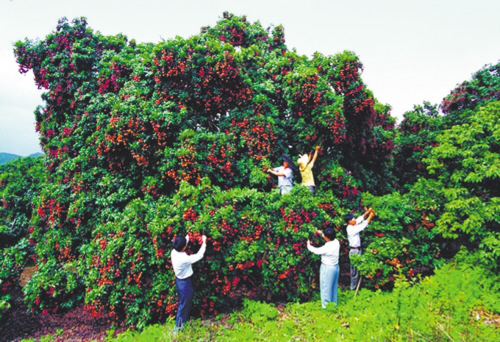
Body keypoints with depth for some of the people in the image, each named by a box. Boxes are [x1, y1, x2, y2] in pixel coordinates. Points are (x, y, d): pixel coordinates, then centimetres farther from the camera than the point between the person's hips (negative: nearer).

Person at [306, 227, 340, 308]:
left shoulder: (327, 248, -30)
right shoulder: (336, 242, -8)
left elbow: (315, 250, -15)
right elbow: (331, 238, 17)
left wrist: (308, 244, 2)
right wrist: (322, 233, 20)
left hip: (327, 268, -8)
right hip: (336, 267, 8)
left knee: (326, 287, 9)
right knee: (334, 286, 22)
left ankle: (326, 305, 23)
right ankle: (334, 303, 38)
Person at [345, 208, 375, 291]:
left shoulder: (352, 227, 6)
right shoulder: (351, 229, -22)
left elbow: (360, 219, 10)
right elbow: (364, 225, -22)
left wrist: (368, 212, 2)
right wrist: (370, 216, -15)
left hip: (357, 250, 10)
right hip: (354, 251, -10)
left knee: (354, 268, 17)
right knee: (355, 268, 0)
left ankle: (354, 285, 27)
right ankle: (353, 286, 10)